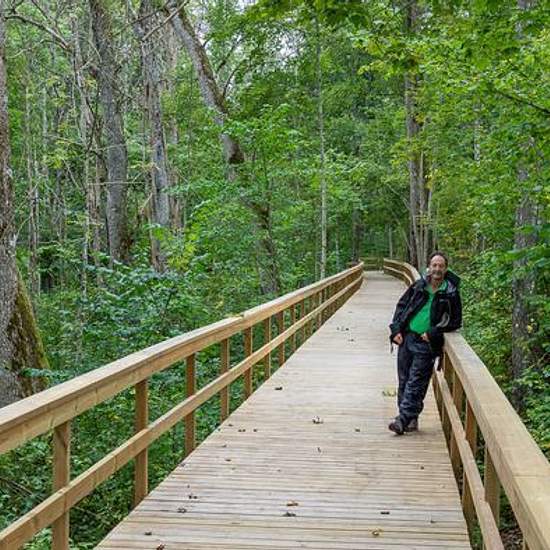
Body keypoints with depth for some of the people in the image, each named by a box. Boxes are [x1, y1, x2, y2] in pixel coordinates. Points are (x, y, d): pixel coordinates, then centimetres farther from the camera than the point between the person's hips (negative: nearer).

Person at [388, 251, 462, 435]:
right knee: (404, 380, 7)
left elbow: (455, 322, 0)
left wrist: (433, 333, -9)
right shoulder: (418, 286, 5)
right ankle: (411, 419, 18)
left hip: (426, 344, -4)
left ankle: (403, 419, -6)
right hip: (406, 337, 4)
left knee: (416, 383, -7)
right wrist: (396, 329, 2)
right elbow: (401, 305, 14)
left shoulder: (451, 293, -2)